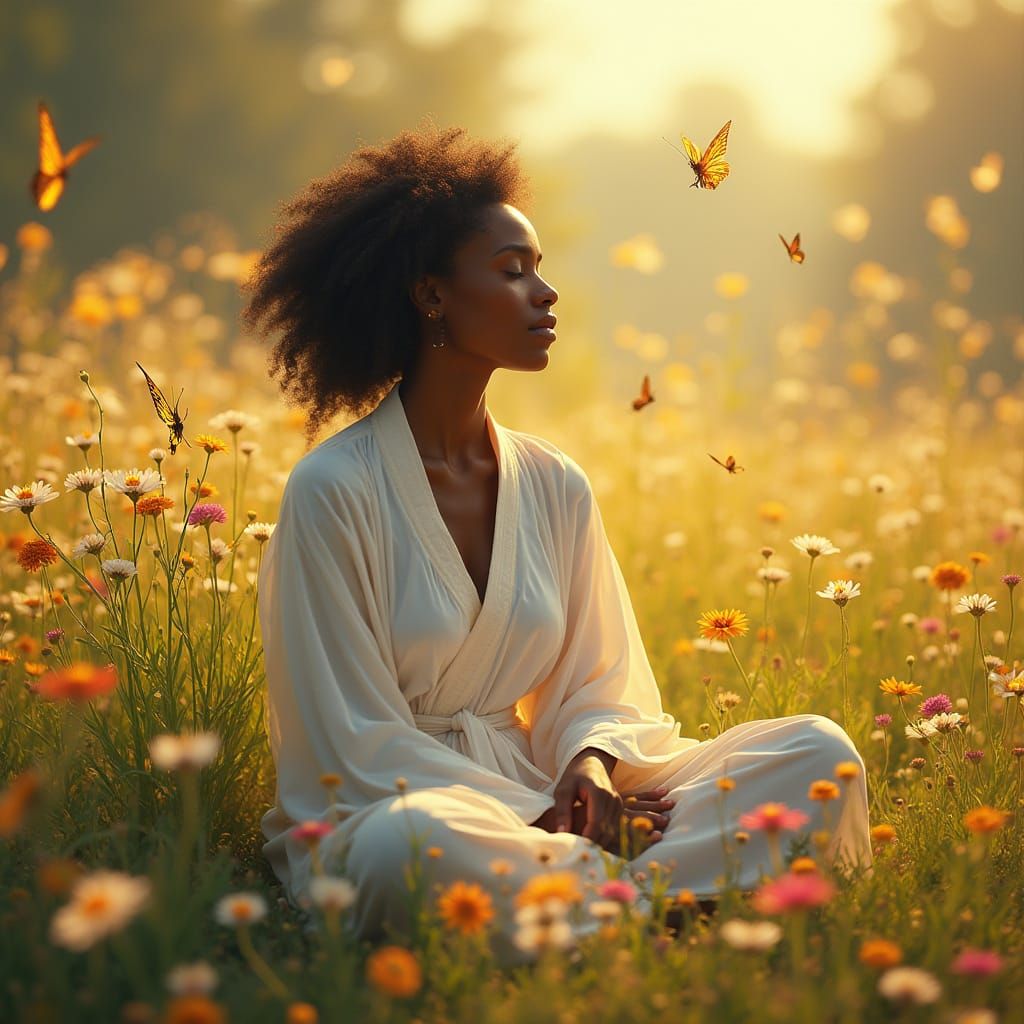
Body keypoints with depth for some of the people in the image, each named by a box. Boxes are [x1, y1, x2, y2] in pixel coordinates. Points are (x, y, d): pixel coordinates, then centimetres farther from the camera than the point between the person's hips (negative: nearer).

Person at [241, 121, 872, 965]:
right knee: (414, 846, -44)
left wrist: (591, 760, -12)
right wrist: (534, 813, -19)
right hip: (377, 815, -6)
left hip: (529, 798, 6)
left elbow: (597, 683, 12)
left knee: (818, 751, -10)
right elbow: (357, 744, -11)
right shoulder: (333, 492, -10)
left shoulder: (556, 487, 7)